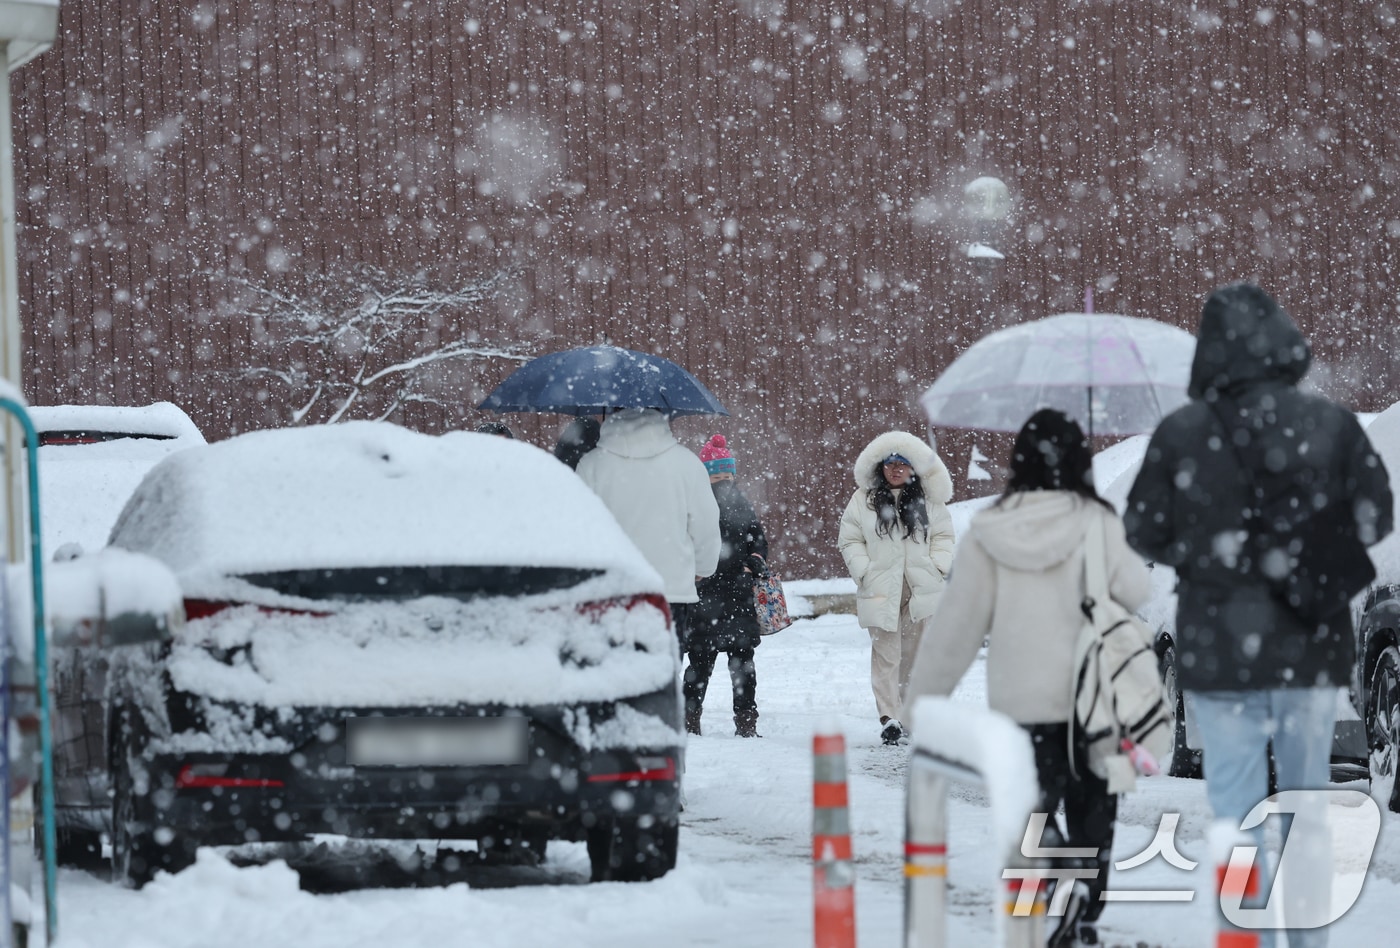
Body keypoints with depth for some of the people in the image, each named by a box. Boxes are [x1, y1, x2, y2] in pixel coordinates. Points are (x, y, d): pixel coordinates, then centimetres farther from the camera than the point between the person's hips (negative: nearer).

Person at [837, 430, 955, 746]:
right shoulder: (863, 500, 3)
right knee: (886, 654, -7)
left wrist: (938, 567, -1)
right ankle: (889, 718, -8)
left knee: (917, 654, 6)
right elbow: (850, 540, 5)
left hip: (921, 588, 2)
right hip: (881, 589, -2)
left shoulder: (928, 501, 7)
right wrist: (864, 572, -7)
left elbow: (943, 536, 13)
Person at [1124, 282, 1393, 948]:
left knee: (1236, 807, 5)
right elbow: (1373, 518, 0)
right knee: (1308, 801, 15)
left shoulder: (1181, 435, -9)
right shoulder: (1334, 427, -6)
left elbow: (1143, 531, -1)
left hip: (1219, 652, -1)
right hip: (1312, 651, 1)